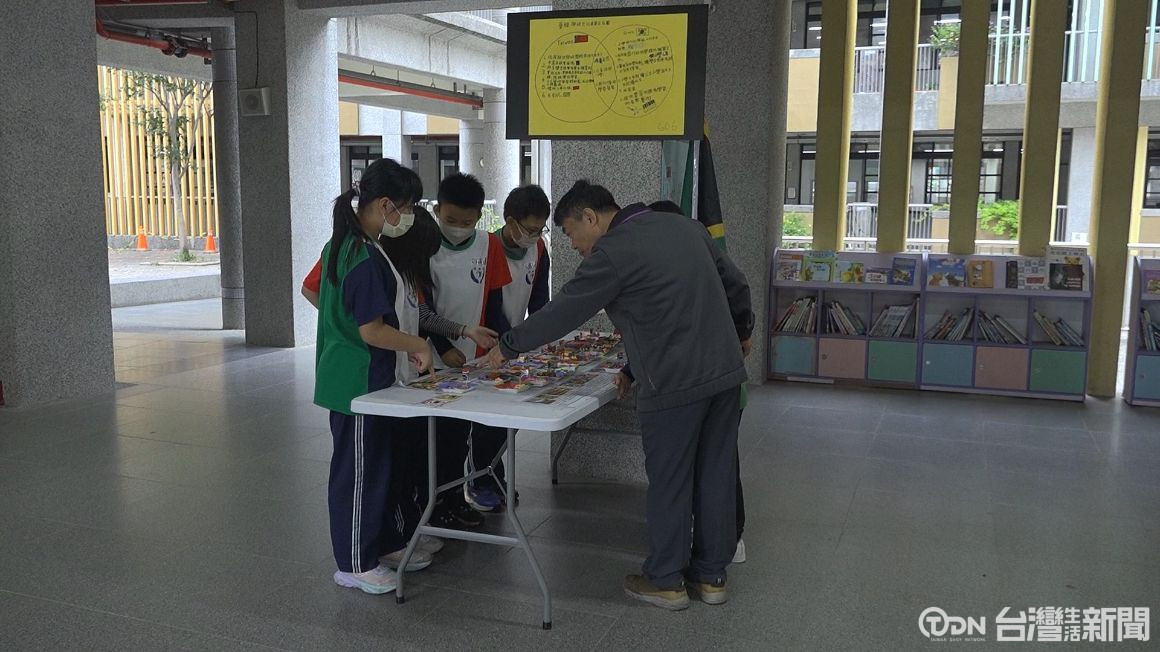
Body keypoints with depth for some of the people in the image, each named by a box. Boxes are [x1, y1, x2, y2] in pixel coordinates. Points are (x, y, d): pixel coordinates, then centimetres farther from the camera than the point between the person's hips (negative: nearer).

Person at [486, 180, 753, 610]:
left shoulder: (612, 253, -11)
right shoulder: (686, 227, 12)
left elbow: (562, 313, -8)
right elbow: (735, 283, 17)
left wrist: (508, 347, 5)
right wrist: (741, 330, 33)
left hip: (674, 383, -8)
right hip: (725, 371, 8)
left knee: (668, 482, 5)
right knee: (716, 475, 13)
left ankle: (665, 581, 18)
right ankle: (711, 574, 25)